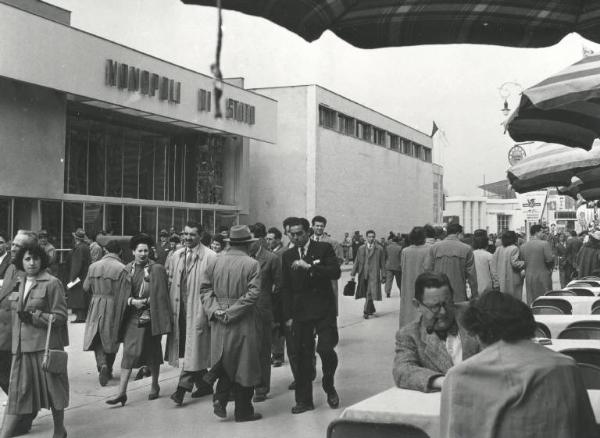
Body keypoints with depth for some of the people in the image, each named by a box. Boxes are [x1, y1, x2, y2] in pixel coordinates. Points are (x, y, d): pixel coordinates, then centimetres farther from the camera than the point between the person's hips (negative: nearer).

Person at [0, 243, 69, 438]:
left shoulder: (52, 283, -6)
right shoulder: (19, 284, 12)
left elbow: (60, 316, -9)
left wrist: (34, 316, -18)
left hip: (46, 346, -5)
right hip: (21, 347, 5)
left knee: (52, 388, 8)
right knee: (17, 393, 1)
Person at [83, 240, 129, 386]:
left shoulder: (93, 266, -1)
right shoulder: (121, 269, -12)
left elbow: (86, 288, 7)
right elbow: (124, 294, -15)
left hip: (96, 307, 2)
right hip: (113, 308, -2)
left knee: (97, 340, 11)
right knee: (111, 340, 14)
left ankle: (102, 364, -12)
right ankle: (108, 371, 23)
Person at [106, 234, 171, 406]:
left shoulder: (157, 269, -5)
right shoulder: (127, 269, 4)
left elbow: (160, 296, -5)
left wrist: (145, 301, -14)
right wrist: (132, 301, -13)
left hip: (150, 317, -2)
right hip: (131, 317, 2)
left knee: (152, 352, 11)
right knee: (128, 353, -2)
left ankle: (155, 385, 31)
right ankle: (122, 392, -3)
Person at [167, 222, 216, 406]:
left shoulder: (210, 257, -9)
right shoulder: (177, 256, 12)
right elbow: (172, 281, 16)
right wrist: (172, 306, 9)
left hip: (198, 308, -7)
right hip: (180, 307, 7)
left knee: (194, 349, -6)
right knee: (189, 350, 12)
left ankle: (182, 388, -8)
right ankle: (204, 385, 24)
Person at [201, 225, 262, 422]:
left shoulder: (214, 262, 4)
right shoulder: (252, 265, -9)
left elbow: (205, 289, 1)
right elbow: (252, 294, -17)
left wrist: (215, 309, -6)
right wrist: (232, 312, -14)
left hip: (219, 323, 4)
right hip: (244, 324, -4)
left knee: (226, 361, 19)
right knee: (244, 364, 6)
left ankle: (220, 398, 4)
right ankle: (243, 411, 14)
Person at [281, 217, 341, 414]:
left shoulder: (324, 249, 0)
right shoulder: (288, 256, 10)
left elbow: (336, 272, -13)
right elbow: (286, 288, 11)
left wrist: (309, 267, -21)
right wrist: (288, 315, 5)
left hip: (324, 310, -3)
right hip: (300, 312, 3)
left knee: (326, 349, -13)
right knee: (303, 355, 3)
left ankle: (329, 387, 15)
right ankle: (304, 400, 13)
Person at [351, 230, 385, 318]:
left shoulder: (379, 249, 4)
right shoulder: (361, 248, 11)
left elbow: (382, 264, 4)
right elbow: (356, 261, 12)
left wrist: (383, 276, 1)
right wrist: (353, 274, 6)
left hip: (373, 275, -3)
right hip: (363, 274, 3)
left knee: (370, 294, -12)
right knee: (366, 294, 9)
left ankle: (366, 312, -8)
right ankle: (371, 310, 26)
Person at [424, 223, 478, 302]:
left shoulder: (433, 247, 3)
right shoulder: (466, 249, -1)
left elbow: (427, 270, 3)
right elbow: (471, 274, -1)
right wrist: (474, 296, 7)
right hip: (459, 296, -2)